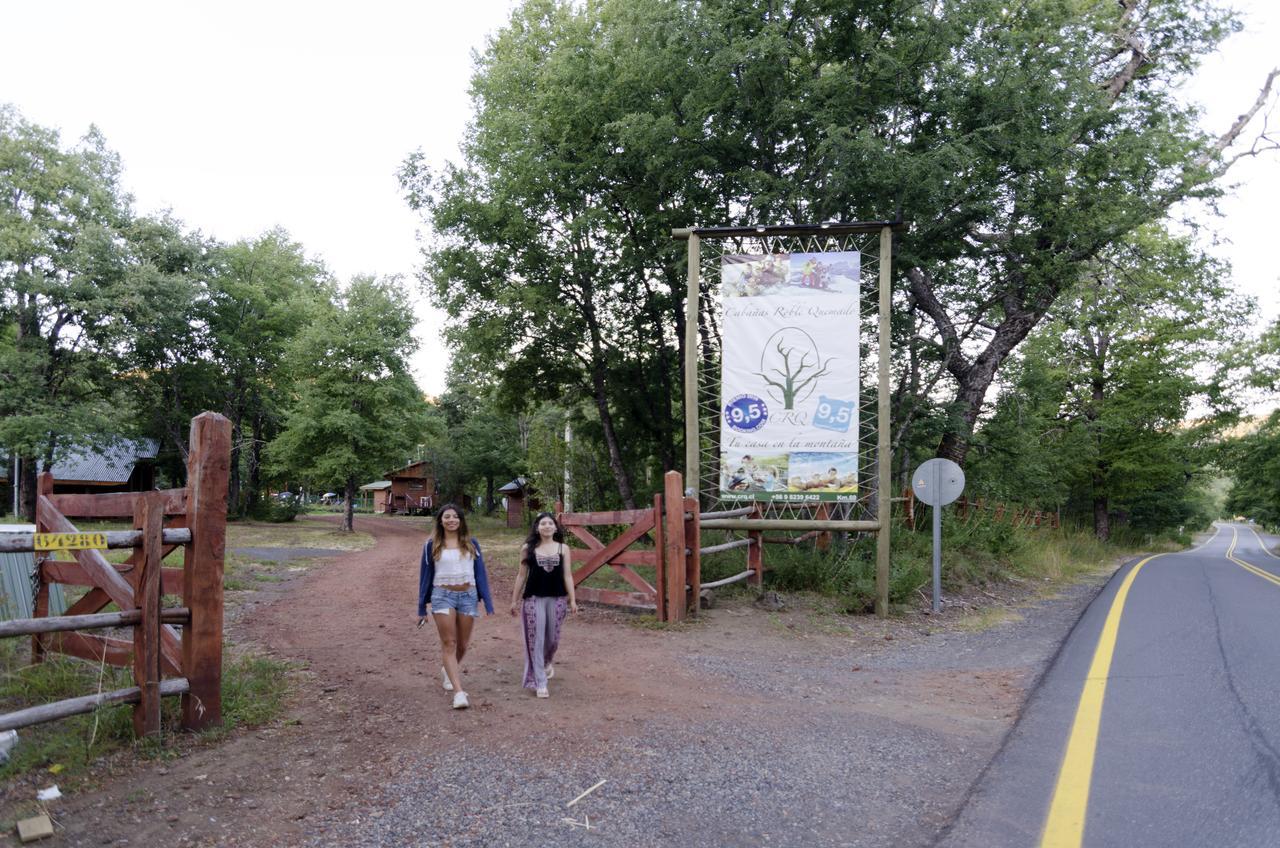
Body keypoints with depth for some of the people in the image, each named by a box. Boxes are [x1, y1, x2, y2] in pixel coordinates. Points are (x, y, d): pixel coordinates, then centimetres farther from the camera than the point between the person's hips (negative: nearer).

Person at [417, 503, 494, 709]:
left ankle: (448, 670, 41)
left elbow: (480, 574, 6)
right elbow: (425, 576, 6)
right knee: (449, 643, -7)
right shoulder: (432, 545, 2)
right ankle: (459, 692, -9)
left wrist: (488, 604, 0)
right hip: (443, 596, -2)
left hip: (468, 596, 2)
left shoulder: (471, 544, 6)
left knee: (462, 645, 10)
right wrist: (421, 609, 6)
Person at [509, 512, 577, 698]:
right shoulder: (528, 548, 1)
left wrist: (572, 599, -1)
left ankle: (546, 663, 43)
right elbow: (522, 575, 5)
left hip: (557, 599, 1)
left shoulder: (563, 548, 3)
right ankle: (539, 683, 6)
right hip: (533, 598, -1)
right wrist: (515, 599, 5)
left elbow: (567, 575, 4)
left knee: (553, 638, 10)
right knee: (535, 640, -1)